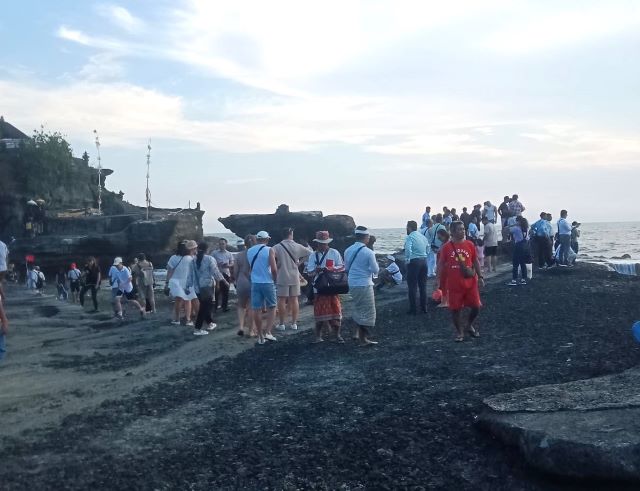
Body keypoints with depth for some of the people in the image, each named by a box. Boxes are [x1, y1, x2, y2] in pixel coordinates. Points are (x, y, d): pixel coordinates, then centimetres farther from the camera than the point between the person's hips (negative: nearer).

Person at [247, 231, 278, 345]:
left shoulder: (249, 251, 6)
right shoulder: (269, 250, -8)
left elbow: (250, 267, 12)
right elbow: (274, 269, -14)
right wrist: (275, 279, 0)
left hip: (255, 283, 3)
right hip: (268, 283, -3)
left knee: (257, 309, 6)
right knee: (272, 307, 11)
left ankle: (260, 336, 11)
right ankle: (267, 331, -2)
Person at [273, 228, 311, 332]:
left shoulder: (277, 247, -8)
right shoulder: (297, 247, -1)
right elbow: (309, 254, 4)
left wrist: (276, 265, -4)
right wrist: (300, 263, 7)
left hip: (282, 277, -2)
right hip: (295, 277, 2)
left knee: (282, 300, 4)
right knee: (294, 300, 10)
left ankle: (282, 324, 7)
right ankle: (294, 323, 14)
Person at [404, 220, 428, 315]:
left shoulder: (410, 237, -13)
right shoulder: (423, 236, 9)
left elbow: (408, 249, -27)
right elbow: (428, 247, 14)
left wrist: (407, 260, -14)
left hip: (414, 262, -7)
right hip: (424, 261, 7)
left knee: (412, 286, 2)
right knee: (423, 285, 16)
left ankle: (413, 309, 4)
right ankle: (424, 307, 23)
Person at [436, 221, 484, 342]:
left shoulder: (470, 245, 2)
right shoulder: (446, 247, -4)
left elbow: (475, 261, 11)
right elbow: (441, 264, 2)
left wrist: (480, 276, 3)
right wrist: (439, 281, -2)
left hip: (470, 282, 2)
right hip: (454, 284, -2)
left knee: (476, 306, 3)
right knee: (455, 309, 4)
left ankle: (470, 325, 30)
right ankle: (459, 332, 21)